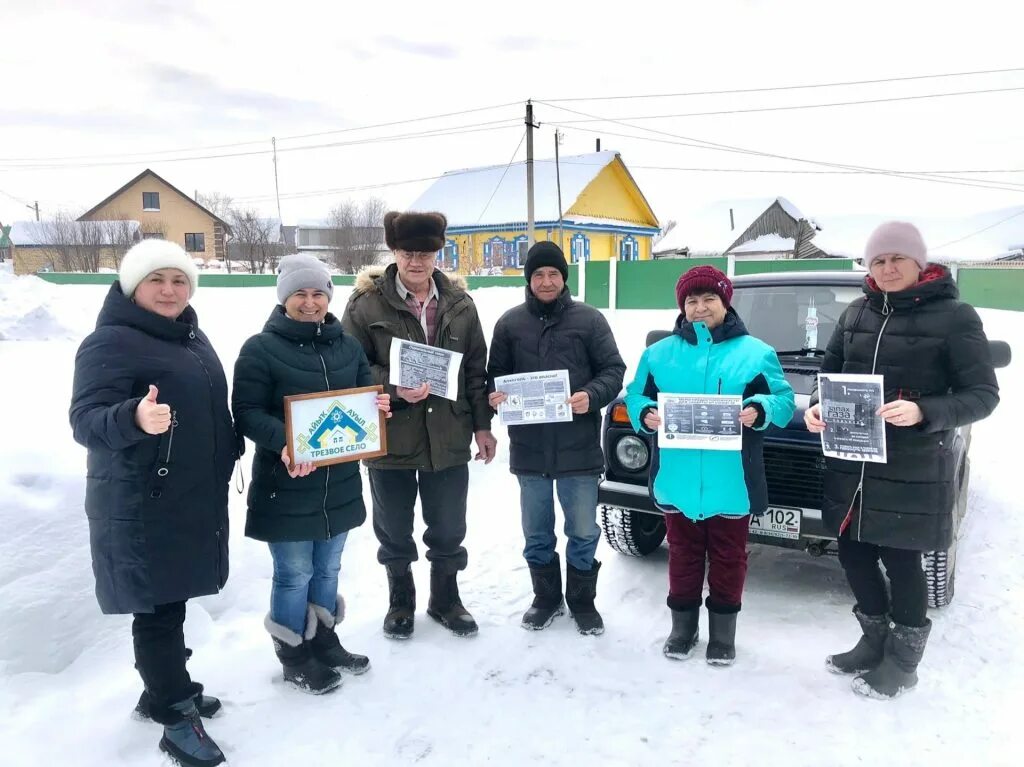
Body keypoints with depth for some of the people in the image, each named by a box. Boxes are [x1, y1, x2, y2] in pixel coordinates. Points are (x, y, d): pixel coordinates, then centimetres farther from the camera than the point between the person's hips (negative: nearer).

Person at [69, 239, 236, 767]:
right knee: (157, 609, 2)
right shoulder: (111, 342, -15)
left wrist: (228, 458, 25)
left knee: (171, 601, 19)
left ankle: (164, 691, 35)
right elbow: (86, 420, -24)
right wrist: (134, 417, -43)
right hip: (143, 509, -8)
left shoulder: (190, 336, 11)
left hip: (194, 499, 8)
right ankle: (176, 719, 14)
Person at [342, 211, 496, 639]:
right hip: (390, 438, -2)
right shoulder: (367, 302, -7)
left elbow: (476, 368, 7)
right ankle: (400, 601, 38)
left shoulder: (459, 303, 3)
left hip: (448, 437, 2)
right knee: (394, 531, 16)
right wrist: (394, 389, -21)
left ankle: (445, 599, 38)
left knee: (449, 529, 15)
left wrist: (482, 425, 6)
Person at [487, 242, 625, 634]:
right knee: (537, 533, 15)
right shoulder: (510, 323, 5)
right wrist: (495, 396, -11)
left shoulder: (589, 319, -1)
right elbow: (495, 375, 11)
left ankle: (582, 601, 29)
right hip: (529, 447, 2)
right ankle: (547, 598, 34)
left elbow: (613, 370, -1)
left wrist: (591, 396, -19)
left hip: (578, 446, -2)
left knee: (583, 531, 9)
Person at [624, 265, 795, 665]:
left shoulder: (755, 352, 1)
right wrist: (645, 415, -12)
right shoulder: (659, 353, 6)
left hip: (732, 482, -1)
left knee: (728, 557, 12)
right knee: (683, 553, 16)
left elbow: (784, 400, 1)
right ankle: (683, 625, 32)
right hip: (678, 479, 2)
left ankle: (723, 631, 30)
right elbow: (635, 396, 9)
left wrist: (759, 411, -19)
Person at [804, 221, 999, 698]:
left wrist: (923, 412, -27)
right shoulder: (856, 314, 7)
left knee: (901, 562, 7)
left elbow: (983, 395, -10)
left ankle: (903, 661, 29)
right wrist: (817, 408, -6)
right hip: (851, 464, 5)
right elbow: (832, 374, 15)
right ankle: (874, 642, 37)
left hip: (913, 470, -5)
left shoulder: (954, 316, -8)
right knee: (853, 554, 14)